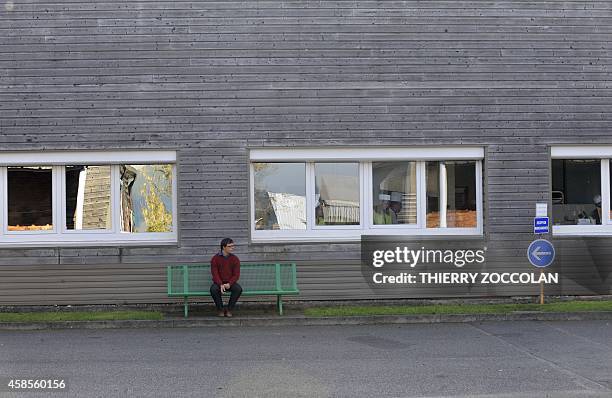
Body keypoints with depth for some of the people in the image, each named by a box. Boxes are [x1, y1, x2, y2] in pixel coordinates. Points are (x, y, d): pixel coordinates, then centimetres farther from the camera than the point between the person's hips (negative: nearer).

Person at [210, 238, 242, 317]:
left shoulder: (235, 259, -1)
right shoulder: (215, 259, -5)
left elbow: (236, 275, -5)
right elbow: (215, 274, -10)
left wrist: (229, 284, -23)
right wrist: (221, 285, -27)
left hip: (230, 283, 1)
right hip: (219, 283, -1)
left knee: (238, 289, -30)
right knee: (213, 289, -34)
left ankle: (229, 309, -14)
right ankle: (220, 309, -12)